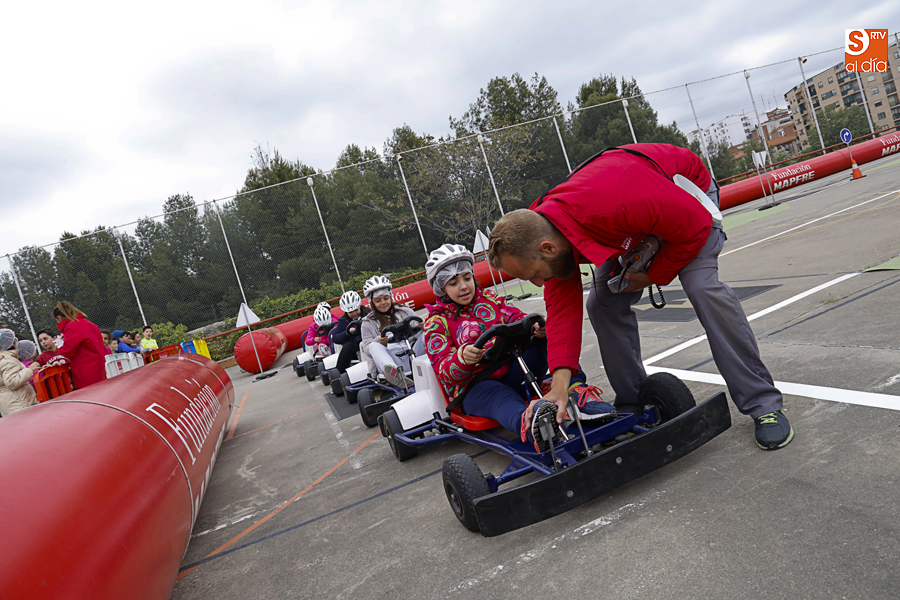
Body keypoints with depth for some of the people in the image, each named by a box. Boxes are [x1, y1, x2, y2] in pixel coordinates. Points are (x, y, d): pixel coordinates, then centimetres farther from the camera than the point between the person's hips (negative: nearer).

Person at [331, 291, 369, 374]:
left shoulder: (368, 314, 8)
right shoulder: (343, 320, 13)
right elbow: (335, 338, 8)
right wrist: (348, 332, -9)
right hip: (353, 349, 2)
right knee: (348, 346, -32)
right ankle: (338, 373, -28)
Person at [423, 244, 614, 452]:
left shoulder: (490, 299, 14)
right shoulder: (436, 323, 2)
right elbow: (444, 372, -9)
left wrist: (539, 328, -20)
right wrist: (462, 357, -33)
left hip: (513, 373, 5)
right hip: (475, 387, -4)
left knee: (546, 336, -17)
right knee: (501, 396, -40)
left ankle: (576, 392, -36)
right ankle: (527, 424, -75)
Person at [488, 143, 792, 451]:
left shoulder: (615, 205, -47)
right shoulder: (541, 232, -23)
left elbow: (695, 224, -30)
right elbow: (562, 308, -19)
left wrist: (652, 276, -19)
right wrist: (560, 382, -28)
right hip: (634, 232, 6)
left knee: (702, 286, -26)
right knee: (602, 303, -7)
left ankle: (764, 405, -13)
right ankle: (633, 408, 6)